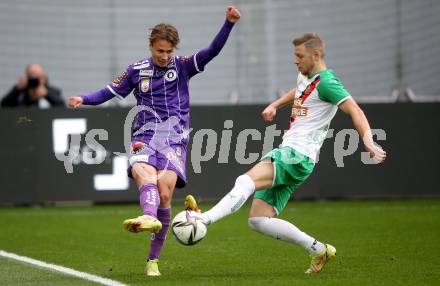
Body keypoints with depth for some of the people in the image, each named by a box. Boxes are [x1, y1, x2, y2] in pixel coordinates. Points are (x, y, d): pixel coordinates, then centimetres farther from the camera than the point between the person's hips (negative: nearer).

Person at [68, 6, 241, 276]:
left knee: (164, 191, -15)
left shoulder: (183, 66, 6)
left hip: (174, 139, -1)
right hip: (144, 138, 1)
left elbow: (213, 51, -4)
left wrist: (229, 23, -17)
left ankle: (153, 260, -7)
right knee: (143, 173, -30)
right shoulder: (137, 71, 10)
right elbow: (112, 91, 18)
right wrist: (84, 99, 2)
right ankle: (149, 217, -63)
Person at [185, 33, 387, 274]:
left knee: (246, 181, -31)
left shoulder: (325, 82, -9)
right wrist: (274, 105, 31)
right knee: (258, 220, 2)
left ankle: (204, 219, -50)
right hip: (287, 154, 10)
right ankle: (318, 250, 6)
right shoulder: (305, 76, 20)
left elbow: (355, 111, -17)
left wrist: (368, 141, -31)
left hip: (297, 156, -10)